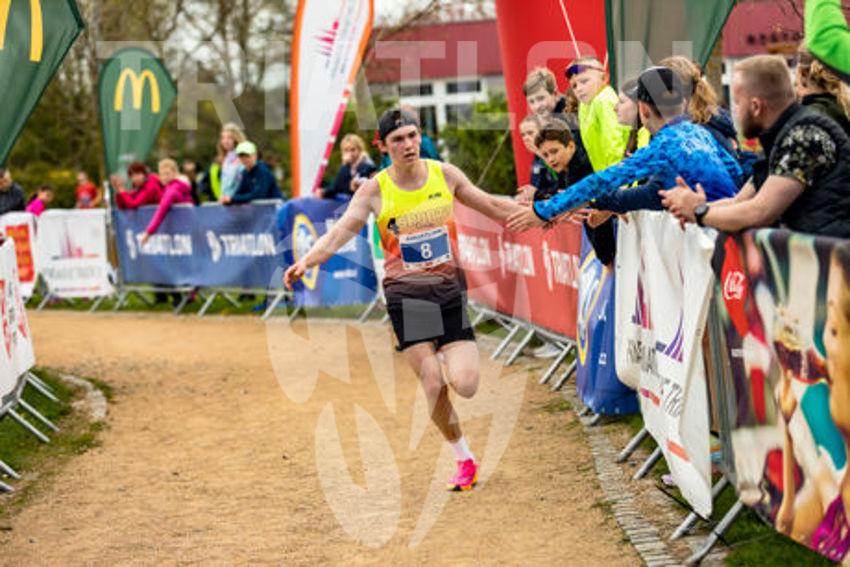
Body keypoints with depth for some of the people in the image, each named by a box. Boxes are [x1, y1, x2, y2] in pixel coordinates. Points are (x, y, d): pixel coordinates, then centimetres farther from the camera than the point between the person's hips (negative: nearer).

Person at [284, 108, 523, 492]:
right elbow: (340, 233, -11)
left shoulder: (444, 174, 3)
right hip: (406, 293, -1)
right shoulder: (375, 190, -4)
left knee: (465, 386, -12)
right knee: (433, 386, -8)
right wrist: (306, 261, -28)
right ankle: (465, 459, 12)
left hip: (451, 288, 1)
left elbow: (494, 207, 14)